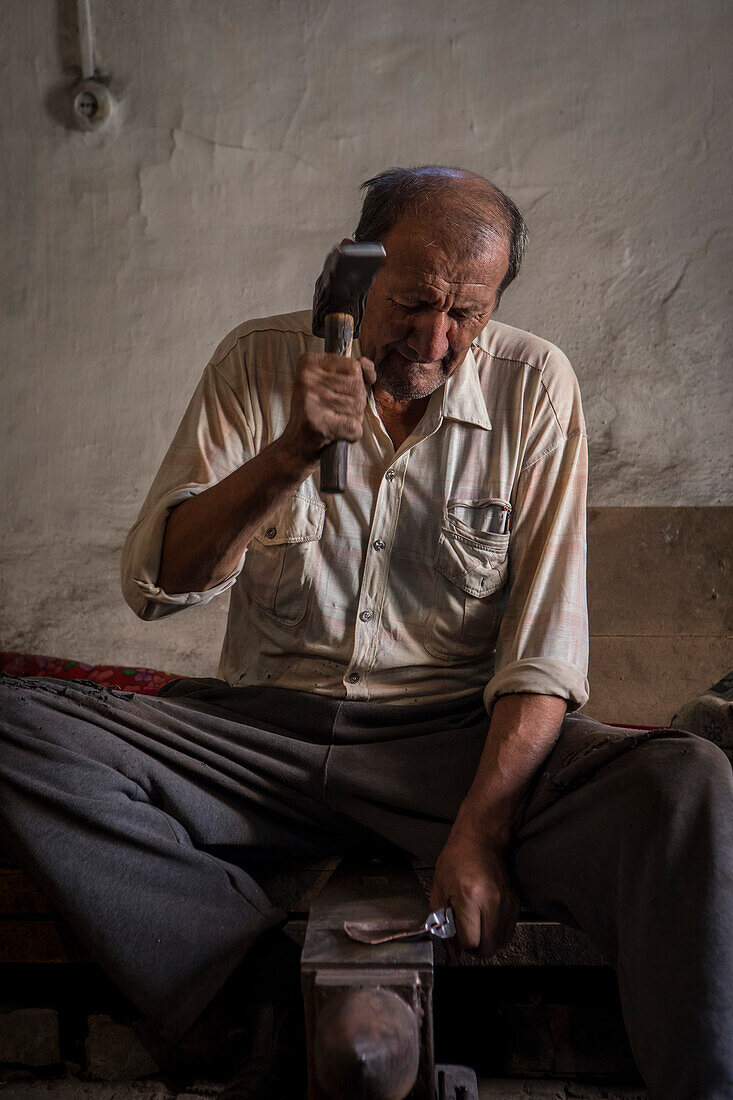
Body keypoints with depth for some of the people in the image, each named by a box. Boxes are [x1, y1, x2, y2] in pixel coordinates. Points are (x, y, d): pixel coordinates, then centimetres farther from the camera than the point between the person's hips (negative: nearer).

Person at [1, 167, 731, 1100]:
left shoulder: (533, 386, -1)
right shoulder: (259, 363, 1)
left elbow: (544, 642, -4)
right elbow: (153, 586, -5)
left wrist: (480, 830, -16)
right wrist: (290, 454, -21)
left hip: (458, 736, -1)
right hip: (263, 731, 2)